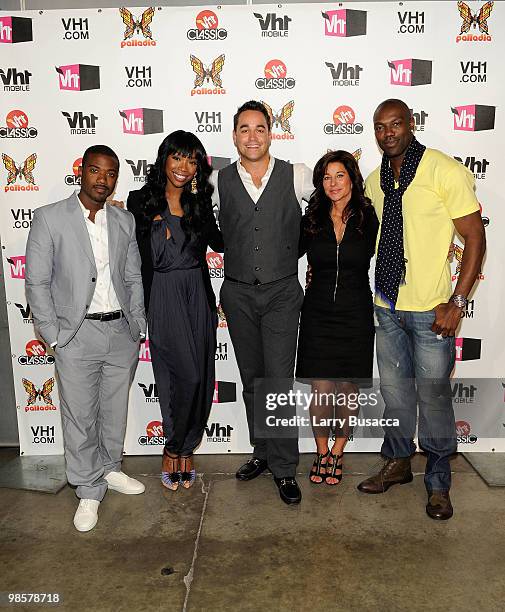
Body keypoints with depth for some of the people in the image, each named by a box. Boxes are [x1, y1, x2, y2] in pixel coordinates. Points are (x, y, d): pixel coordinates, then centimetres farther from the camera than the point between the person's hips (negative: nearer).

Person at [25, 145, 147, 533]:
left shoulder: (125, 221, 7)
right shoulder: (50, 218, -5)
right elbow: (37, 283, -5)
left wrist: (138, 328, 7)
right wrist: (54, 336, -8)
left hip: (121, 332, 4)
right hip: (77, 335, -3)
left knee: (116, 409, 16)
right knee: (80, 417, 6)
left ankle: (110, 469, 39)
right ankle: (89, 491, 25)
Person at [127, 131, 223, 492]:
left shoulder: (200, 202, 9)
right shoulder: (142, 201, -1)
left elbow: (219, 243, 12)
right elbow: (141, 257, 0)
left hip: (198, 297, 4)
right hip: (163, 297, -4)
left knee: (200, 379, 6)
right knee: (186, 375, -9)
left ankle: (185, 449, 26)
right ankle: (174, 448, 17)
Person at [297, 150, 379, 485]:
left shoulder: (370, 219, -1)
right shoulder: (311, 221, 2)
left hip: (356, 318, 0)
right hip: (318, 316, 1)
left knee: (348, 390, 9)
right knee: (321, 390, 3)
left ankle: (337, 454, 30)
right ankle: (322, 453, 26)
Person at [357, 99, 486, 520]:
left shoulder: (445, 170, -9)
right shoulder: (375, 180, 9)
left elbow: (475, 237, -10)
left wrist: (457, 302, -15)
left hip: (430, 310, -5)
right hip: (387, 306, 5)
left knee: (434, 395, 5)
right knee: (394, 391, 15)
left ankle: (438, 483, 25)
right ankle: (398, 463, 35)